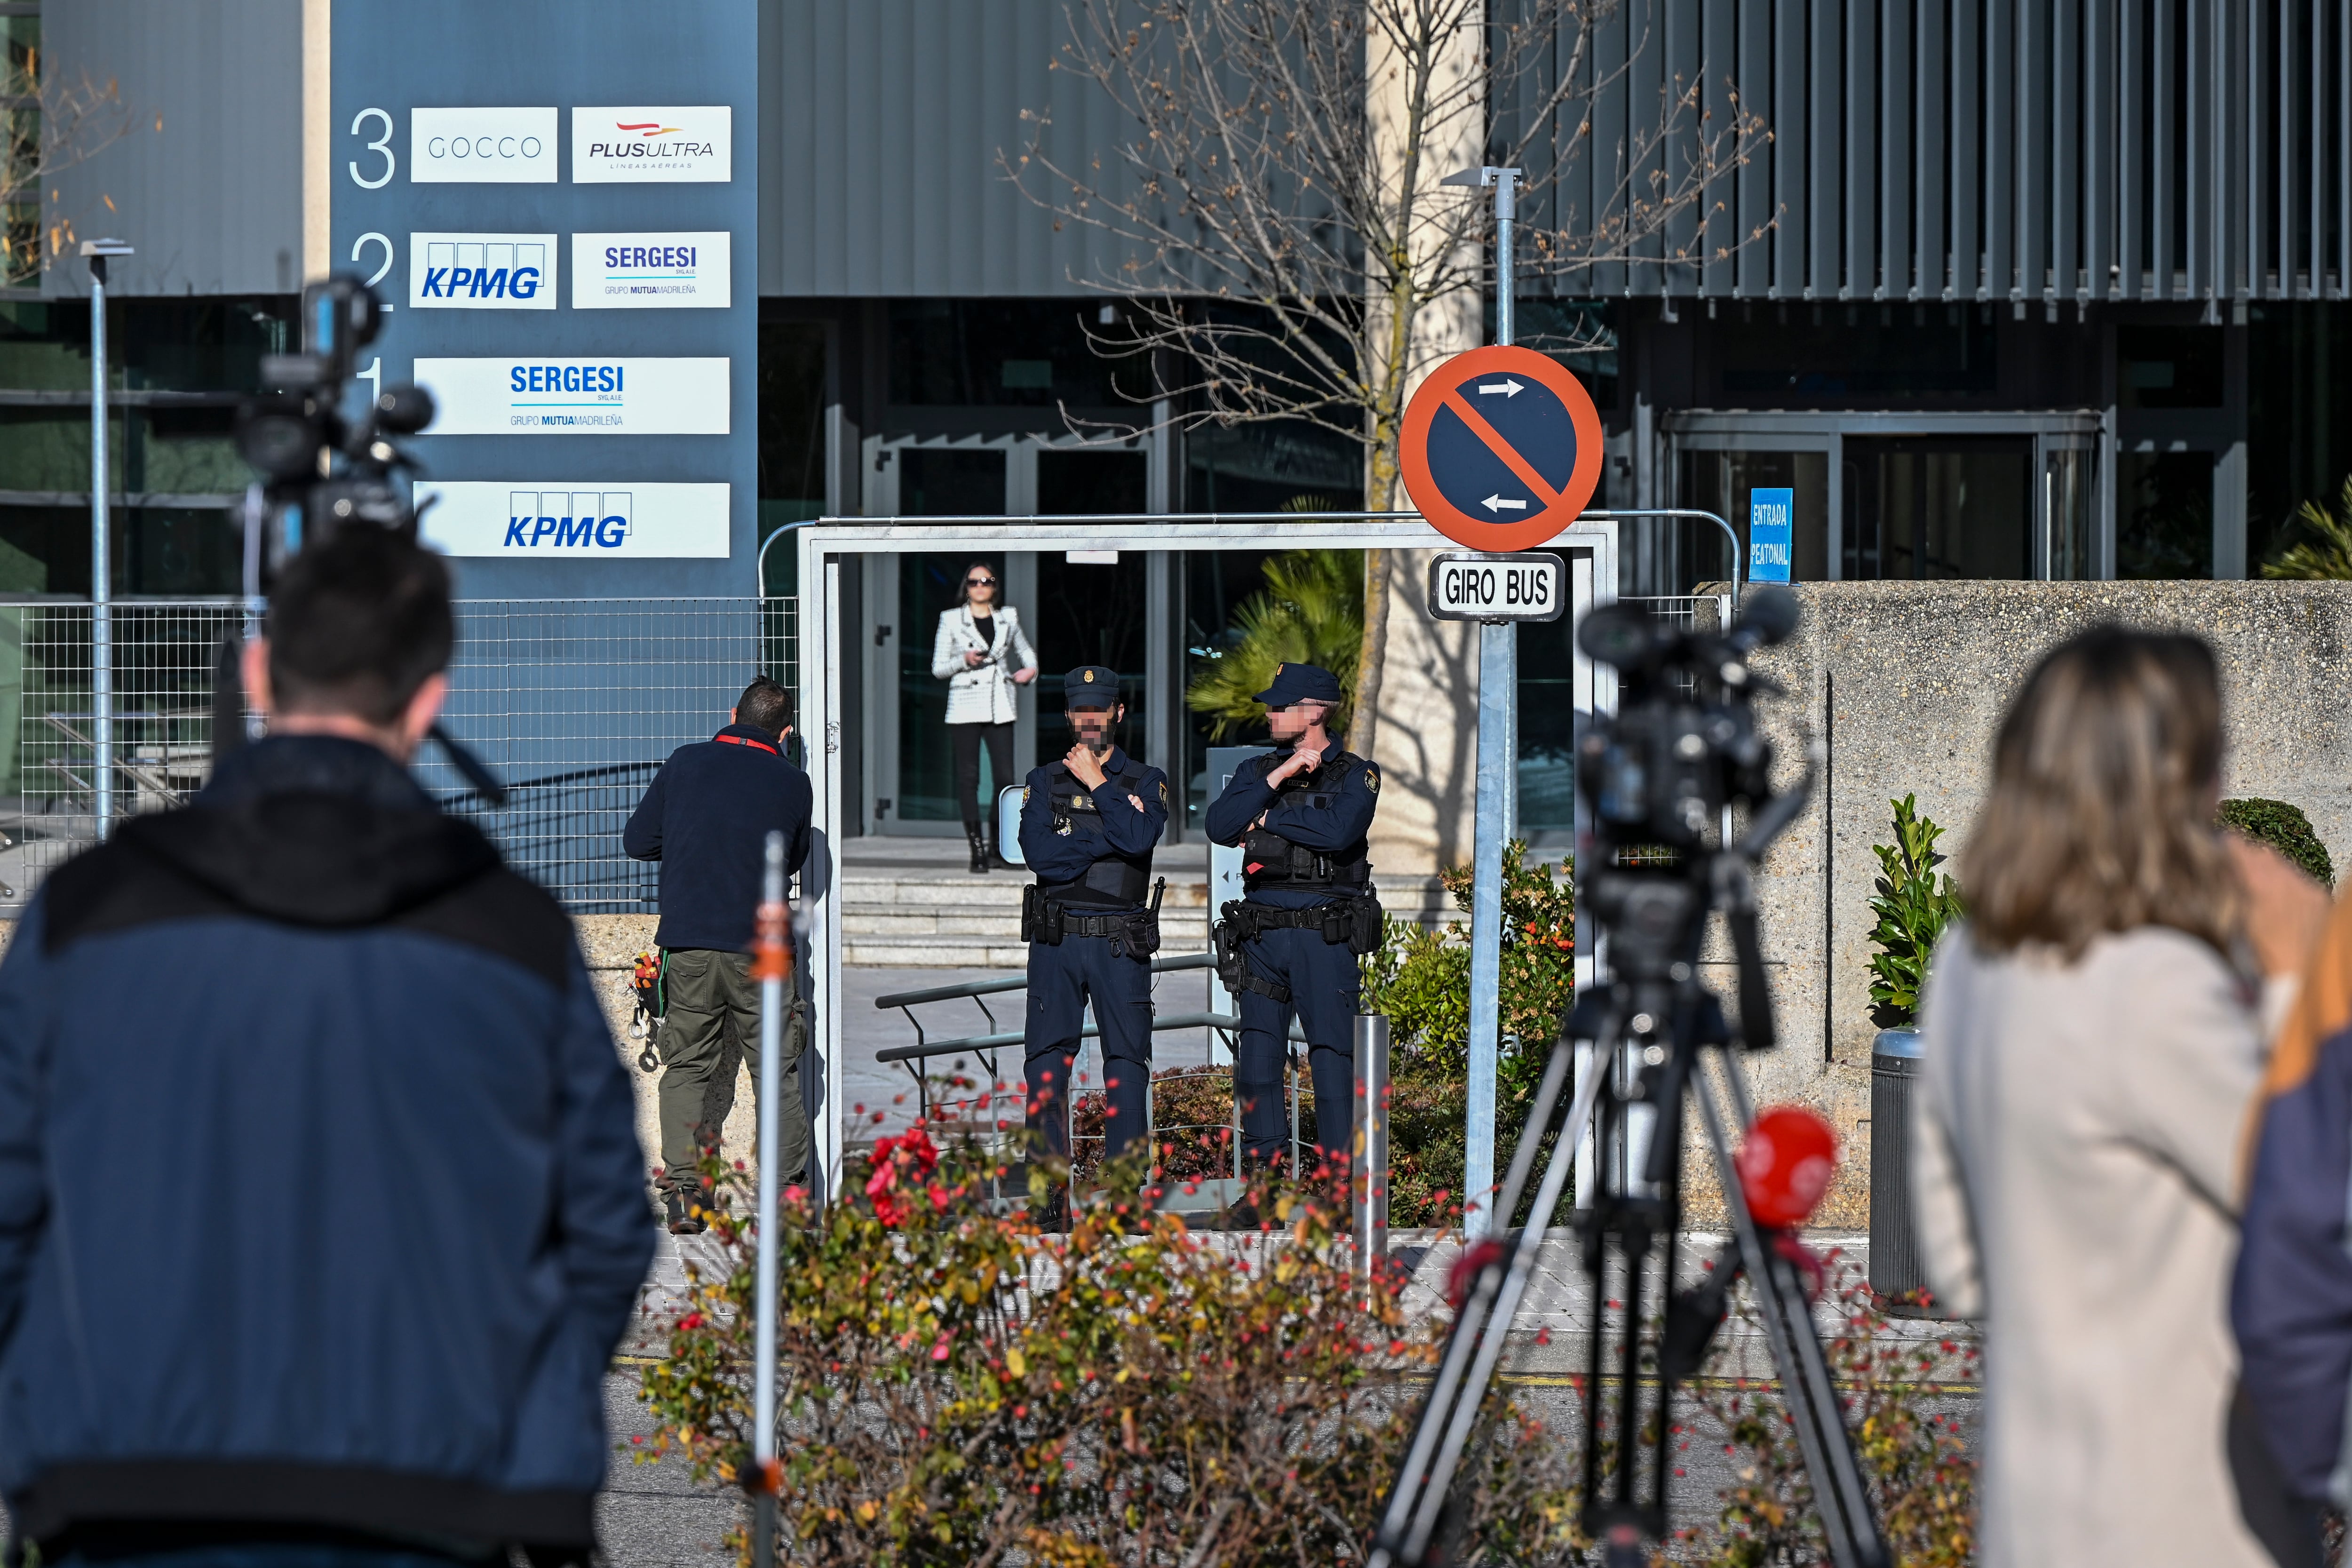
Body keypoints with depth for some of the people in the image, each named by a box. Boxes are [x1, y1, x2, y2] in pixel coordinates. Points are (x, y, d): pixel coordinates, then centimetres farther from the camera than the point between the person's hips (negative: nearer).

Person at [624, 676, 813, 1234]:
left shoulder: (685, 764, 2)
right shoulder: (792, 784, 0)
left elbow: (638, 841, 7)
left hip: (688, 945, 1)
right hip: (760, 947, -1)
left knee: (688, 1068, 9)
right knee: (778, 1073, 8)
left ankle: (684, 1195, 2)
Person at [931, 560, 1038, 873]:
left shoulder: (1007, 618, 10)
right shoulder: (951, 620, 3)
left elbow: (1025, 650, 26)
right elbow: (938, 668, 4)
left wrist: (1031, 669, 5)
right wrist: (964, 660, -14)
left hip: (999, 707, 2)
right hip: (965, 706, -2)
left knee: (1005, 777, -5)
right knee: (968, 778, -3)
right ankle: (977, 850, 2)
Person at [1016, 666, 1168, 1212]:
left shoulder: (1145, 782, 8)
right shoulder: (1044, 783, 10)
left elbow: (1141, 838, -14)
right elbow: (1040, 853, -8)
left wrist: (1097, 784, -7)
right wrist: (1111, 836, -10)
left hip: (1120, 944, -1)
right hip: (1055, 941, 1)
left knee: (1127, 1060, -2)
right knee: (1048, 1061, 0)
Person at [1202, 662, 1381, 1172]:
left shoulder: (1356, 775, 1)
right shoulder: (1256, 771, 14)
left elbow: (1338, 830, -19)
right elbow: (1219, 827, -3)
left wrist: (1265, 819, -8)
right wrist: (1277, 780, -11)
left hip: (1324, 937, -4)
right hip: (1260, 936, 4)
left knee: (1333, 1057, -6)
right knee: (1258, 1058, 6)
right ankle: (1261, 1163, 14)